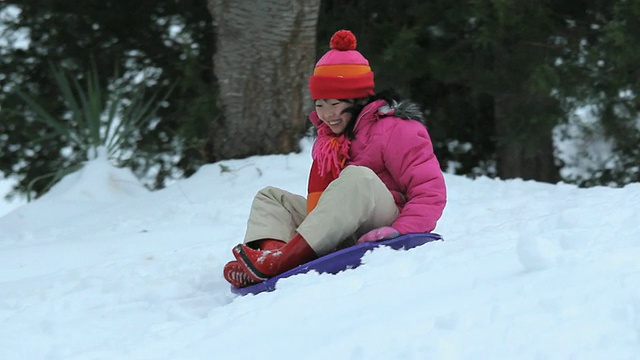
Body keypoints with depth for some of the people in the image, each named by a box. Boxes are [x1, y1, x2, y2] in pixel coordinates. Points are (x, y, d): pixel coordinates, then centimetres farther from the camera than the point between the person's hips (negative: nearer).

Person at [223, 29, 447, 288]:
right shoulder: (328, 138, 19)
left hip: (379, 232, -8)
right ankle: (269, 248, -29)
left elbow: (431, 191, -13)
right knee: (270, 197, 8)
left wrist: (401, 232, -28)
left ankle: (282, 260, -47)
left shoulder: (394, 131, -5)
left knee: (358, 176, -33)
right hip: (341, 238, 8)